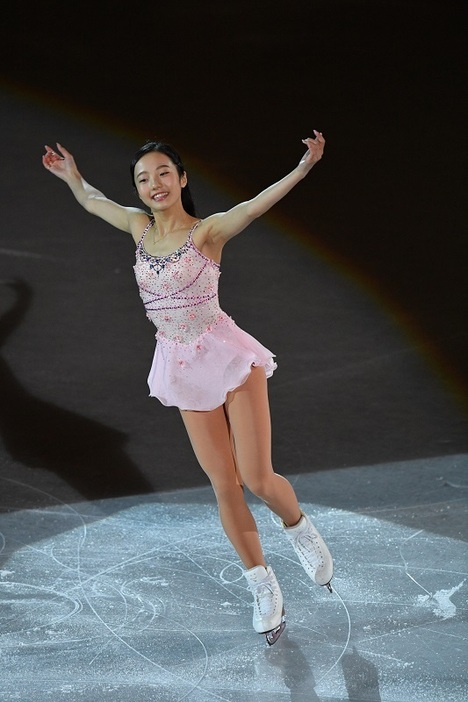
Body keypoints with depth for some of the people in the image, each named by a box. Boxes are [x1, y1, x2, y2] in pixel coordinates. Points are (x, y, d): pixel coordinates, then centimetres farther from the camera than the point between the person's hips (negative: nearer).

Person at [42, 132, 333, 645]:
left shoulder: (208, 231, -10)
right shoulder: (139, 227, 5)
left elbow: (258, 203, -27)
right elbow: (91, 200, 24)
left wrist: (303, 168, -41)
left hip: (227, 356, -4)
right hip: (184, 370, 5)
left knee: (258, 480, -8)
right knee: (225, 487, 4)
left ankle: (298, 527, 26)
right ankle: (263, 587, 17)